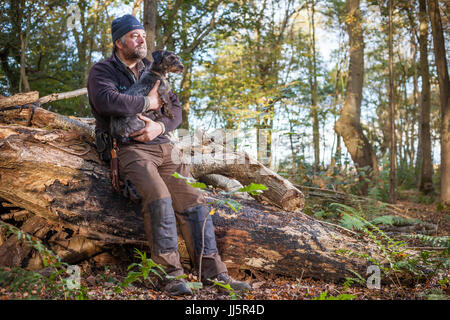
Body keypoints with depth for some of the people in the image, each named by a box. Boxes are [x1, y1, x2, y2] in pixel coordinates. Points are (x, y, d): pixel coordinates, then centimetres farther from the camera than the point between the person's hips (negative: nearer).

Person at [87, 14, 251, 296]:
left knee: (193, 200, -11)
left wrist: (160, 126, -7)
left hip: (163, 146, 5)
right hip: (129, 148, -5)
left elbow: (176, 109, 15)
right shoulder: (102, 71, 6)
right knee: (159, 197, -30)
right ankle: (171, 272, -25)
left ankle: (213, 271, -10)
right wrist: (147, 103, -7)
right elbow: (107, 101, -17)